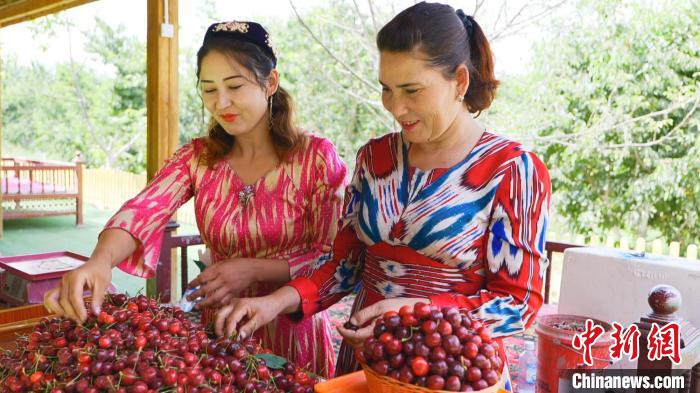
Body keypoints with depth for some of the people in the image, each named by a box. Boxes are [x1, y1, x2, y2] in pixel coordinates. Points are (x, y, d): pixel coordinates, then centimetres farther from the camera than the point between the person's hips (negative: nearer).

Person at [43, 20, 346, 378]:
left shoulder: (316, 157, -11)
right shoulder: (196, 158, -2)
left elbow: (334, 256, -11)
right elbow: (143, 211, -19)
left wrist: (253, 269, -23)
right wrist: (100, 261, -39)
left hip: (292, 333, -3)